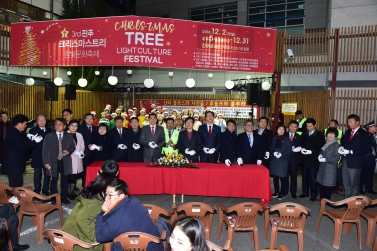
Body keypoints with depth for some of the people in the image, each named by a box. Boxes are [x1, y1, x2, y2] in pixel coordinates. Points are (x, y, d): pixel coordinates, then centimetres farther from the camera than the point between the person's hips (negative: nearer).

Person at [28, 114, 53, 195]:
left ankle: (46, 190, 21)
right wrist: (34, 141, -25)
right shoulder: (32, 131, 1)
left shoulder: (50, 130, 7)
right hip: (37, 157, -2)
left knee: (47, 174, 9)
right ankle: (37, 190, 19)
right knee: (37, 174, 7)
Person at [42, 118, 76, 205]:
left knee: (64, 180, 10)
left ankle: (64, 197, 23)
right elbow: (45, 150, -1)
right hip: (53, 162, -1)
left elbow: (73, 147, 10)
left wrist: (68, 151, -12)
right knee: (54, 181, 7)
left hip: (65, 162, 1)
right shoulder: (49, 136, 1)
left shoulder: (69, 136, 6)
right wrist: (46, 162, -9)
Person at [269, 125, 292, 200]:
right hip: (274, 160, 4)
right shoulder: (274, 139, 10)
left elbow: (289, 150, -4)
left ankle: (282, 193, 8)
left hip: (283, 161, -4)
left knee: (283, 177, -2)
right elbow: (271, 148, 11)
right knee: (275, 176, 8)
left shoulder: (287, 139, 0)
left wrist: (281, 154, -16)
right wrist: (273, 153, -9)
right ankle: (276, 191, 20)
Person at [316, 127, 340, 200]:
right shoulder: (325, 144, 13)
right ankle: (322, 199, 24)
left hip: (330, 168, -7)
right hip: (322, 167, 7)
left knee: (328, 185, -1)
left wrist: (325, 159, -19)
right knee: (320, 183, 10)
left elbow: (336, 158, -15)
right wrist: (320, 155, 1)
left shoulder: (336, 145, -8)